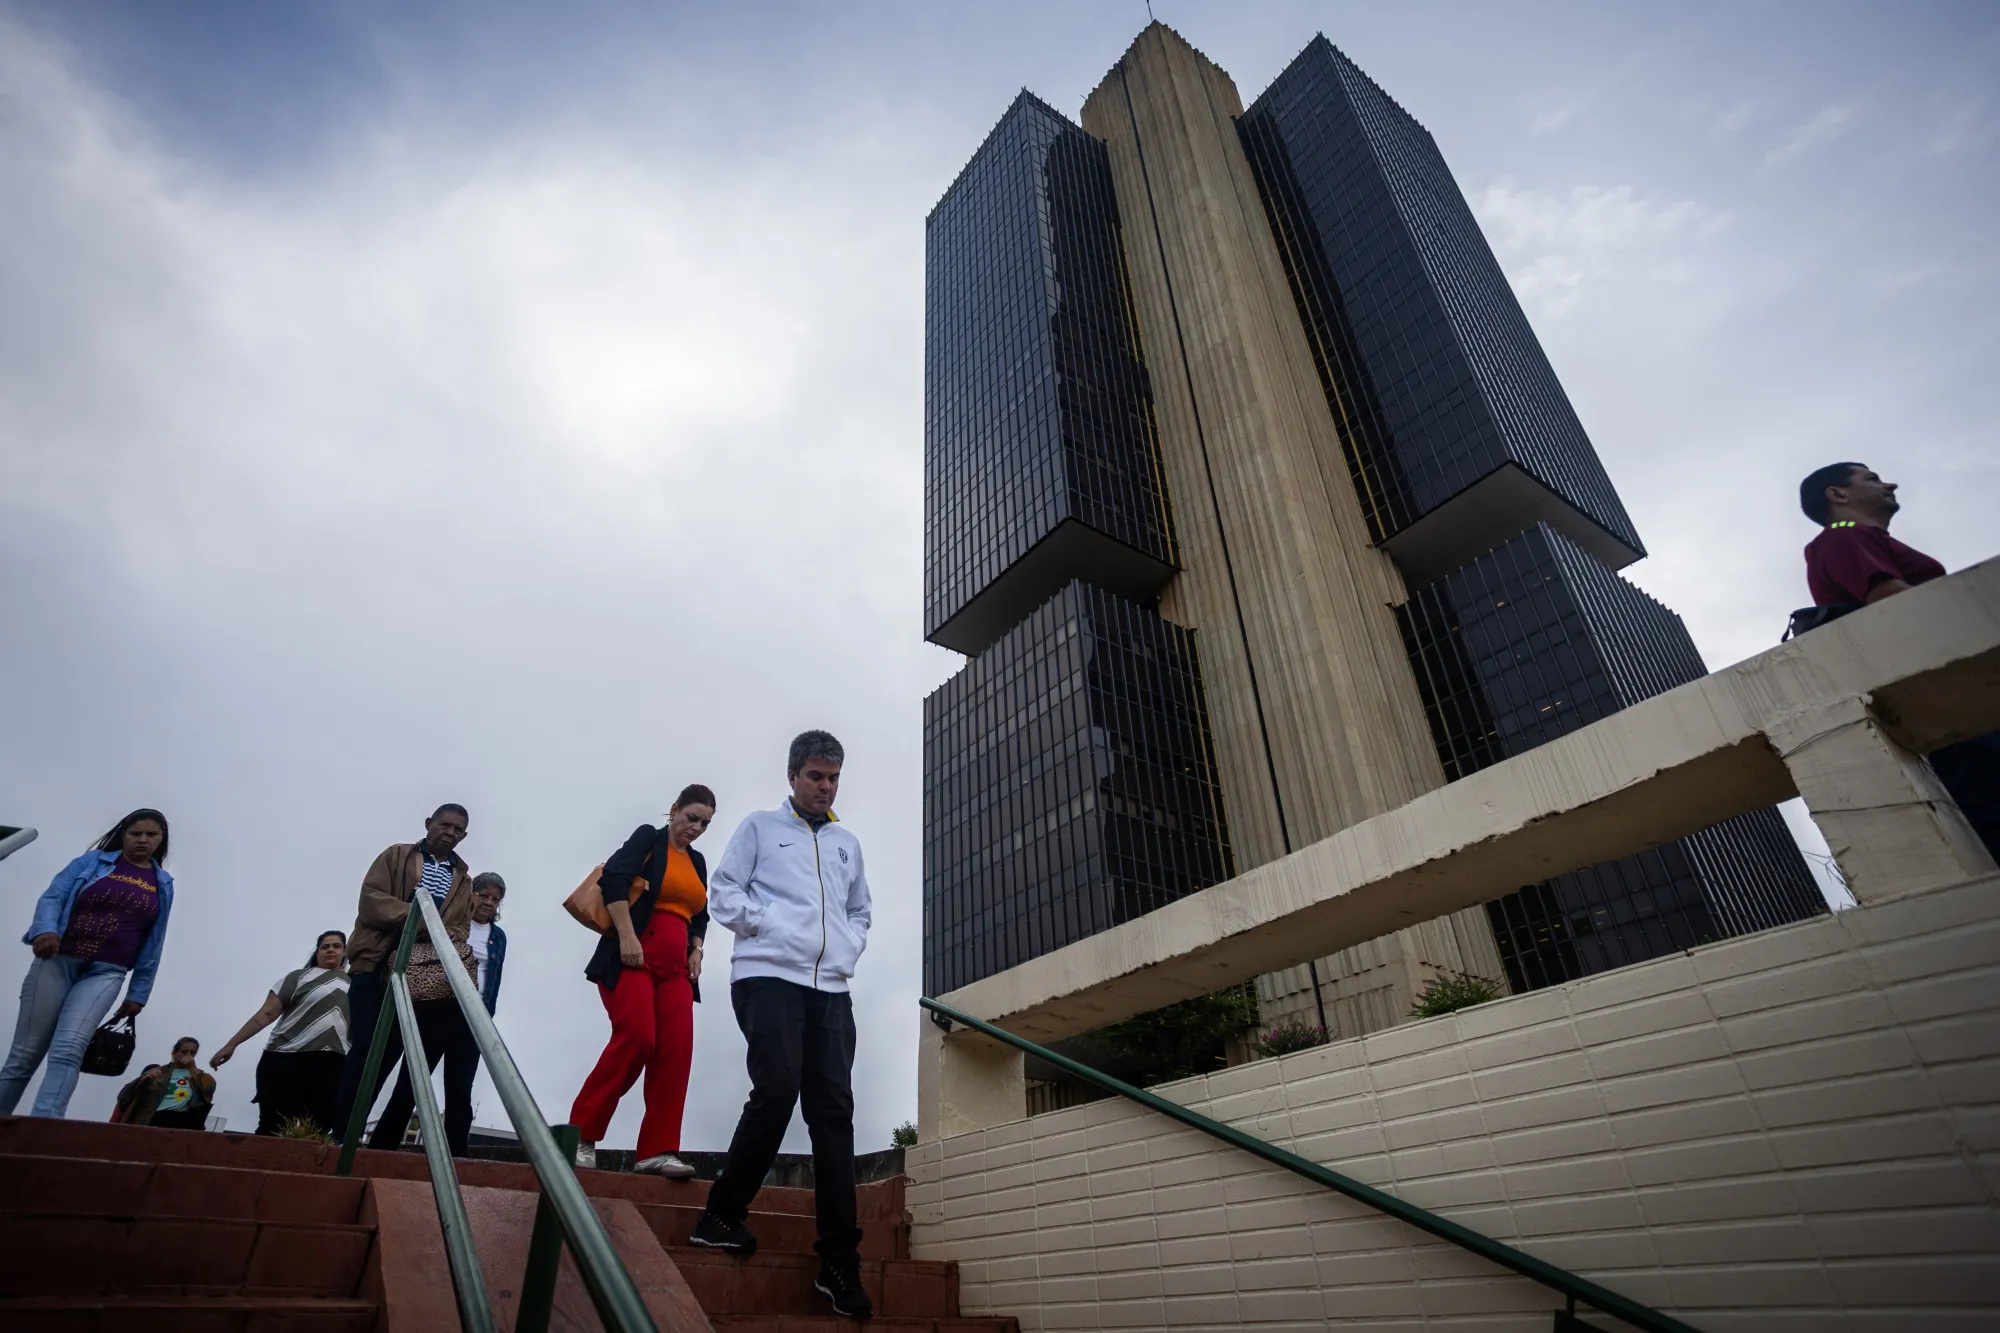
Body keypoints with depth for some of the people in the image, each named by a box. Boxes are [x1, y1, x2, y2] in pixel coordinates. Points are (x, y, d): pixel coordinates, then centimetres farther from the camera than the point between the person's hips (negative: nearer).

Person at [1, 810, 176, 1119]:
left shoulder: (163, 886, 11)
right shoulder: (93, 861, 9)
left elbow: (153, 944, 11)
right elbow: (52, 896, -2)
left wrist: (138, 993, 9)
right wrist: (46, 930, -24)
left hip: (105, 972, 0)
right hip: (57, 960, 0)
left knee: (68, 1050, -18)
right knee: (25, 1053, 1)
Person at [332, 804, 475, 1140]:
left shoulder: (463, 880, 15)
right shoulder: (396, 855, 7)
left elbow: (460, 929, 7)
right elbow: (371, 897, -7)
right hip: (375, 966, -3)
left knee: (389, 1055, 4)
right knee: (364, 1049, -8)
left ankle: (351, 1132, 11)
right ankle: (340, 1134, -1)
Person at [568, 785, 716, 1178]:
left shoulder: (697, 862, 20)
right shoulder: (648, 837, 2)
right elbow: (612, 879, -13)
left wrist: (696, 949, 9)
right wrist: (626, 936, -21)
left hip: (674, 965, 6)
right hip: (634, 955, -6)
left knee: (676, 1052, -7)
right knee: (635, 1039, -20)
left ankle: (657, 1150, -6)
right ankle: (580, 1134, -4)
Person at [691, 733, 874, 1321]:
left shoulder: (847, 843, 22)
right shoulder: (760, 826, 10)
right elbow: (723, 896, 4)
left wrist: (850, 948, 9)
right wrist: (768, 924, -8)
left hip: (831, 987, 4)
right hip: (768, 976, -4)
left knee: (833, 1109, -4)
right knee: (778, 1090, -18)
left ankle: (839, 1261, -1)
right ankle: (722, 1215, 6)